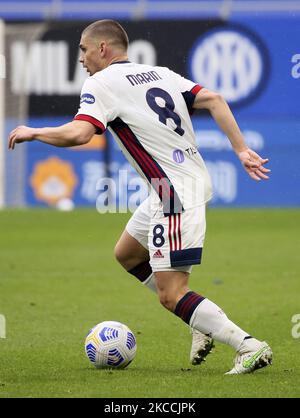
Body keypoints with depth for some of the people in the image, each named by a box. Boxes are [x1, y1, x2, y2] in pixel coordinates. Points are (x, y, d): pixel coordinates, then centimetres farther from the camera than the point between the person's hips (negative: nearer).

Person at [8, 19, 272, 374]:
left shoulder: (100, 84, -7)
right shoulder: (161, 74, 15)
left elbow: (78, 134, -22)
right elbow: (212, 100, 6)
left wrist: (32, 132, -5)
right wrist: (241, 150, 3)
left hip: (178, 194, -9)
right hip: (195, 177, 9)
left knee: (170, 294, -7)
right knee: (126, 254, 25)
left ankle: (249, 347, -15)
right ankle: (205, 323, 23)